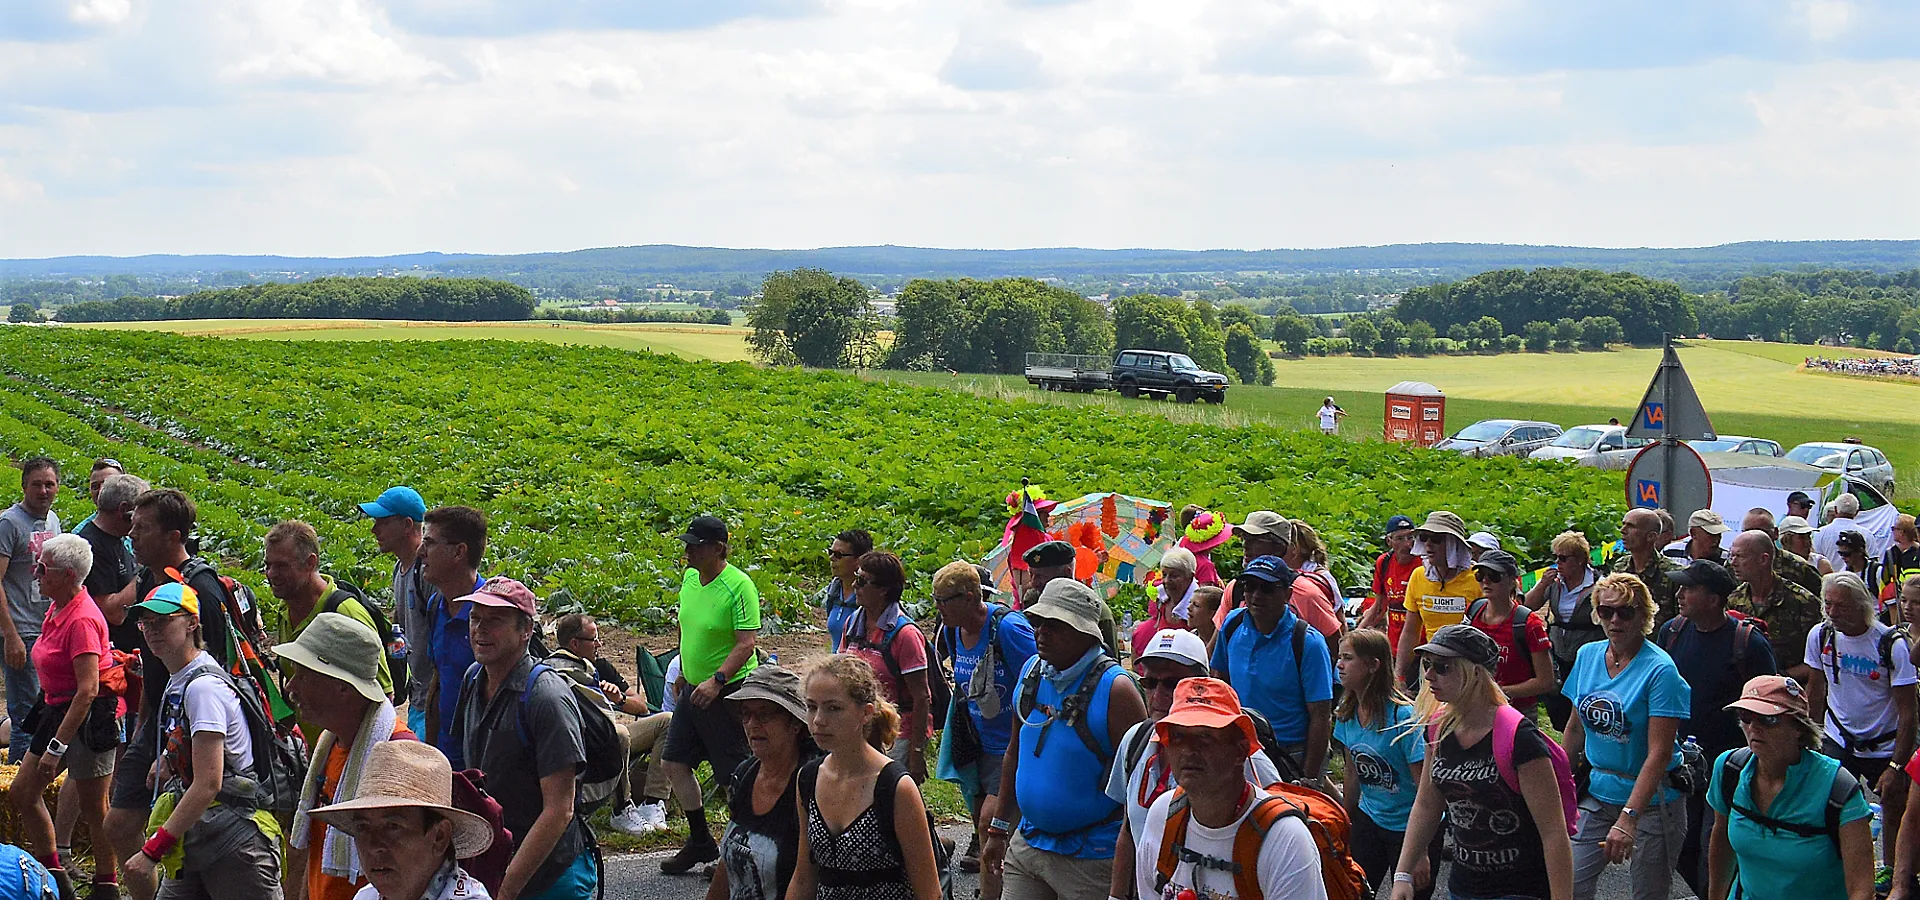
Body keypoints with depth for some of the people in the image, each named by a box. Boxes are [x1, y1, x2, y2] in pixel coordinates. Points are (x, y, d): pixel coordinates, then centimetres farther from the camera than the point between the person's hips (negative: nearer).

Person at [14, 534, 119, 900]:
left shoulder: (82, 619, -21)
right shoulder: (57, 609, 8)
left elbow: (87, 690, -26)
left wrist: (56, 747, -25)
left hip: (89, 718, -10)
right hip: (58, 711, 10)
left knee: (92, 808, 0)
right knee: (23, 793, 13)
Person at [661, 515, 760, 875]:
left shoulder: (739, 586, -19)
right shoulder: (690, 578, 5)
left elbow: (746, 644, -22)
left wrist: (717, 680, -32)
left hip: (729, 690, -8)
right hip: (694, 687, 9)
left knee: (733, 776, -1)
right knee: (673, 762, 11)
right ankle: (700, 842, 24)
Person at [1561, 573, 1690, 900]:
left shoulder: (1660, 670, -15)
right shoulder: (1588, 655, 3)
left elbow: (1659, 754, -20)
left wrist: (1627, 819, -27)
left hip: (1650, 800, -5)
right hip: (1597, 794, 5)